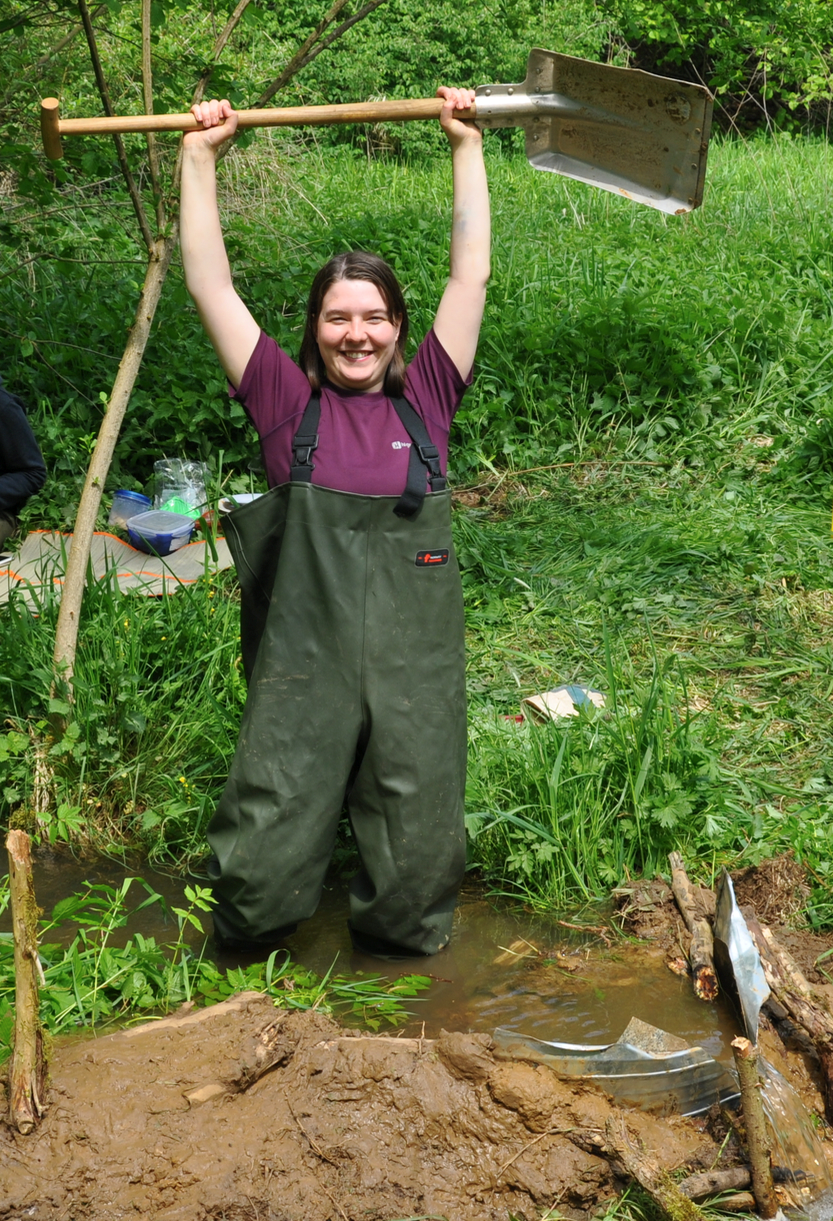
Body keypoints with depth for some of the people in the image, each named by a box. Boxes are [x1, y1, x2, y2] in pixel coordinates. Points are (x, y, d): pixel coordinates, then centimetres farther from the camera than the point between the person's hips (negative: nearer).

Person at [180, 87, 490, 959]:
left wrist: (466, 146, 13)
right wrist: (199, 157, 8)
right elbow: (209, 285, 5)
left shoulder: (423, 400, 7)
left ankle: (397, 936, 41)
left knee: (414, 881, 9)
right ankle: (249, 939, 34)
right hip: (302, 671, -1)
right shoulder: (290, 405, 4)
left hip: (415, 676, 1)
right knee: (257, 883, 1)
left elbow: (471, 273, 9)